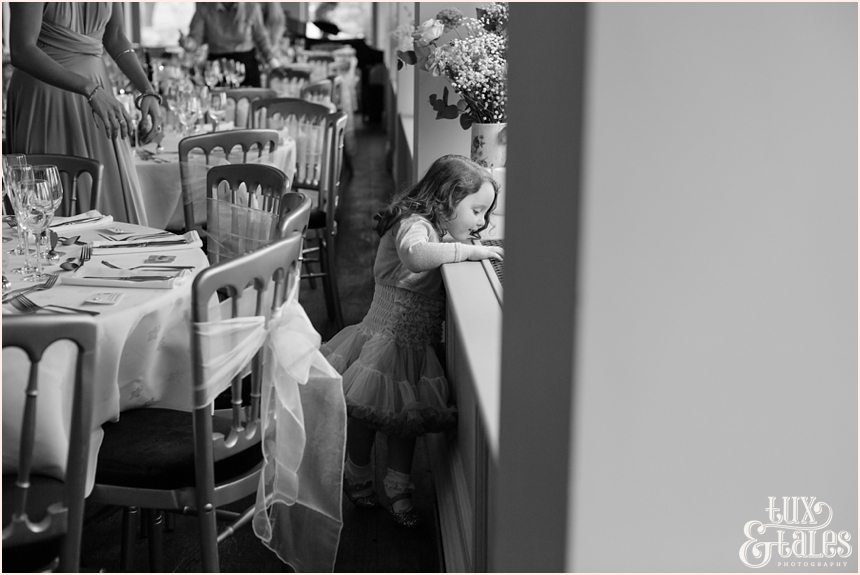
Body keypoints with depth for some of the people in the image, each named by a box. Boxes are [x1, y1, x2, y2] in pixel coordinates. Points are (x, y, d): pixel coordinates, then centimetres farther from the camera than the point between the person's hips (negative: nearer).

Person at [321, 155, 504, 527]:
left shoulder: (432, 229, 10)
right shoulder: (414, 224, -22)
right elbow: (415, 255, -44)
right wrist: (469, 251, -40)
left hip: (415, 343, 9)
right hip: (385, 339, -9)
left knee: (407, 417, 15)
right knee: (366, 414, 11)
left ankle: (397, 489, 27)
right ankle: (358, 477, 33)